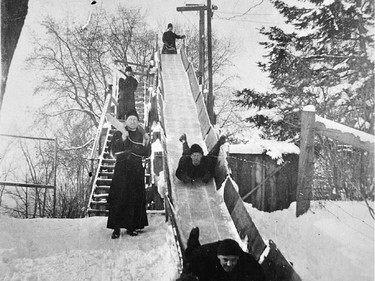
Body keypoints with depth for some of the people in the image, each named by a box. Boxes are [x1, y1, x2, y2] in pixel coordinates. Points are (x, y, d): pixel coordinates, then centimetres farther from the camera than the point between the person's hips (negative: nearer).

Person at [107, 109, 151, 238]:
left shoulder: (141, 136, 12)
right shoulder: (118, 134, 5)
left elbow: (147, 154, 6)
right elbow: (113, 150, -8)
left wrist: (145, 145, -13)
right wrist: (122, 139, -23)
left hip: (137, 171, 3)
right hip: (121, 170, -3)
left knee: (135, 200, 3)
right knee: (119, 199, -8)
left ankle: (131, 227, 12)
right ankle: (116, 228, -4)